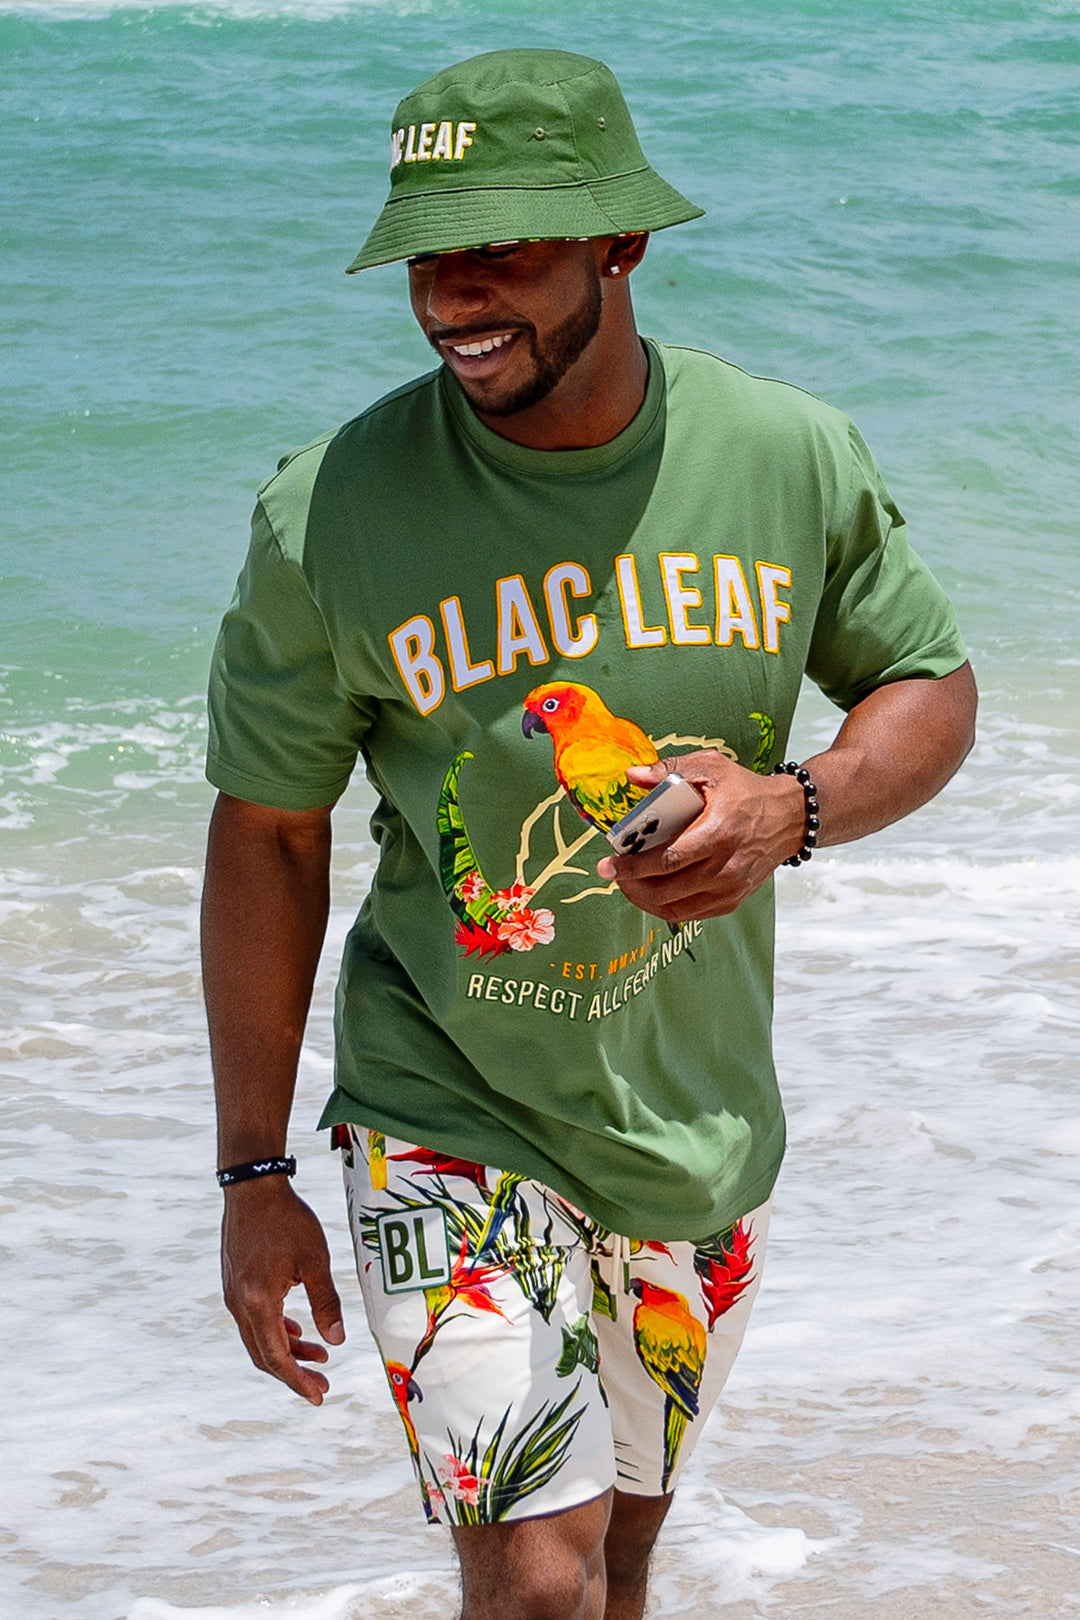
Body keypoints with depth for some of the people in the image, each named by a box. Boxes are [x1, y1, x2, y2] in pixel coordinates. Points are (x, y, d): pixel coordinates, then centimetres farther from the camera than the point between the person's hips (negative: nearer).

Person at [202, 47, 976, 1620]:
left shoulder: (796, 459, -10)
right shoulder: (330, 514, -16)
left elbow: (931, 691, 5)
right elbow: (268, 836, -5)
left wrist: (790, 808, -19)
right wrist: (254, 1175, -3)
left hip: (702, 1124, 4)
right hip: (449, 1119, -3)